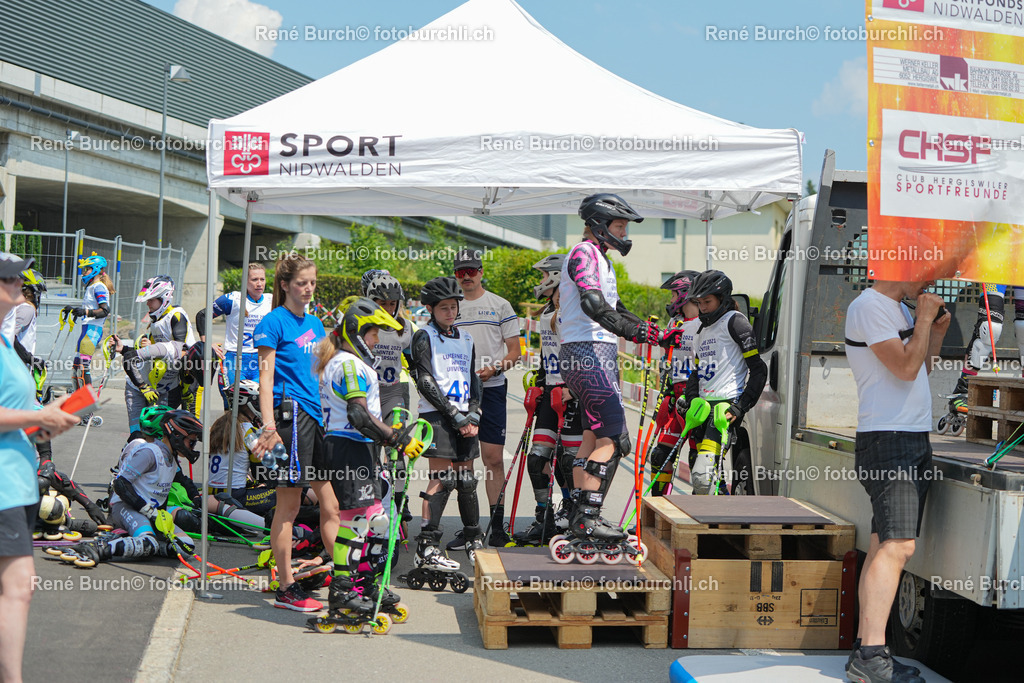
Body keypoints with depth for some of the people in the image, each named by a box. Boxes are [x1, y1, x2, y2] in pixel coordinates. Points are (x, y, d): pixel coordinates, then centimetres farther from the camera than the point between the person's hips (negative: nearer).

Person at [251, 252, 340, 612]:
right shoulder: (274, 322, -5)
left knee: (331, 501, 8)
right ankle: (286, 589, 6)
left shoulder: (315, 323, 17)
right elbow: (266, 376, -10)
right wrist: (269, 427, -18)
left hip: (318, 413, 7)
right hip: (291, 412, -7)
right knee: (289, 503, -1)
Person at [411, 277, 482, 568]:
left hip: (465, 418, 6)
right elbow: (425, 381, -8)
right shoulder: (424, 337, 0)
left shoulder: (466, 338, 18)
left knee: (466, 479, 7)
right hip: (437, 415, -6)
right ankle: (426, 547, -8)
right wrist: (455, 415, -12)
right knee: (443, 478, -11)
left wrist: (473, 414, 1)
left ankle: (473, 541, 19)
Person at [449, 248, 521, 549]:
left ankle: (497, 525, 4)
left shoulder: (500, 305, 5)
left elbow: (514, 350, 3)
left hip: (491, 388, -2)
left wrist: (494, 368, -14)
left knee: (494, 458, -4)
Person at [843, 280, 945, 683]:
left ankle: (866, 650, 7)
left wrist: (937, 332, 15)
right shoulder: (869, 306, -10)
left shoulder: (900, 309, 21)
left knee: (885, 545, 6)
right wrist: (925, 318, -7)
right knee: (897, 546, -17)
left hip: (915, 440, 10)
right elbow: (906, 367, -17)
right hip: (887, 441, -10)